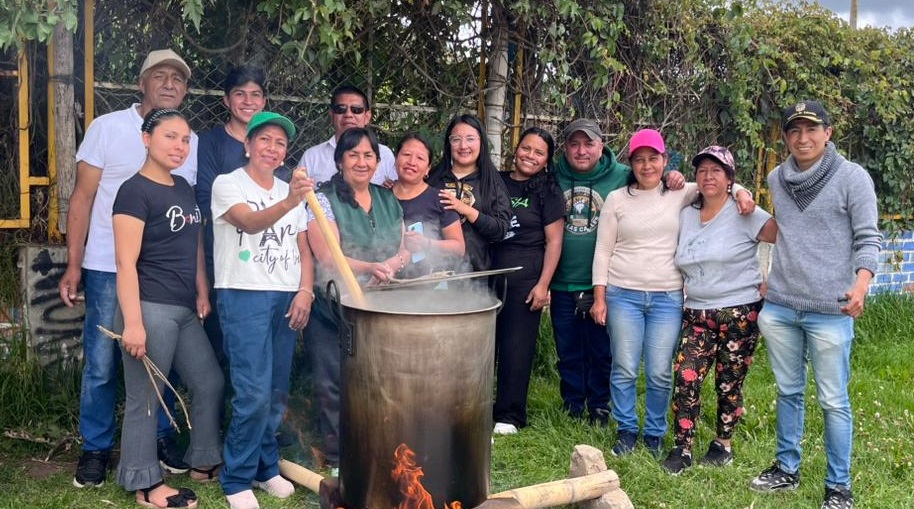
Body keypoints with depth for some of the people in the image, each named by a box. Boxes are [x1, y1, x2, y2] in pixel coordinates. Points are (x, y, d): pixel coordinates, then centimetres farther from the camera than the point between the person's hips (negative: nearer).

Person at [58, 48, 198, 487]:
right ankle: (96, 448, 19)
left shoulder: (192, 141, 8)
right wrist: (73, 265, -6)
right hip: (109, 269, -2)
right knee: (101, 364, 3)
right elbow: (83, 197, -1)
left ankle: (161, 436, 27)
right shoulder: (108, 127, -1)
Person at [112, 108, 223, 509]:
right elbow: (126, 263, -16)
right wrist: (132, 322, -21)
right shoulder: (135, 191, -11)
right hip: (150, 309, -9)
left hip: (184, 310, 9)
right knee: (145, 399, 2)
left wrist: (202, 292, 16)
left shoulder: (184, 188, 14)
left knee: (210, 383, 16)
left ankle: (204, 462, 32)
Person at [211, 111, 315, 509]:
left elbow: (303, 249, 14)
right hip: (243, 296, -5)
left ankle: (266, 468, 25)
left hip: (287, 298, 6)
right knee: (254, 395, -11)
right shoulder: (227, 184, -2)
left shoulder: (292, 192, 15)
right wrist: (288, 203, -39)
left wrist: (305, 291, -1)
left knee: (277, 394, 9)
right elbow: (251, 222, -22)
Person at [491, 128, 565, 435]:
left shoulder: (547, 193, 2)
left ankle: (509, 416, 13)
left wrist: (543, 284, -8)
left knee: (517, 348, 1)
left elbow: (554, 241, -2)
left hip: (525, 280, -3)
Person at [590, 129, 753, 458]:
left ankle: (655, 434, 19)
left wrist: (740, 193, -10)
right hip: (623, 295, 0)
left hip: (668, 298, 0)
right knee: (624, 370, 2)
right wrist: (599, 297, 0)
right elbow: (603, 251, 5)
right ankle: (626, 431, 19)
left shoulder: (679, 194, 6)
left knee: (660, 374, 1)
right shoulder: (617, 199, 5)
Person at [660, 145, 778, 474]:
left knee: (729, 385, 6)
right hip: (696, 314, 4)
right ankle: (682, 449, 4)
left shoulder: (744, 215, -6)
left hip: (739, 314, -4)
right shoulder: (686, 216, 10)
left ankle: (723, 445, 25)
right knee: (686, 379, -8)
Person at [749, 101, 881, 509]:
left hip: (829, 310, -4)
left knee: (833, 401, 1)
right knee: (788, 392, 15)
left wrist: (860, 284, -21)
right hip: (779, 307, 4)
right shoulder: (775, 179, 9)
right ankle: (786, 469, 28)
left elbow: (867, 238, -7)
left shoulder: (853, 177, -4)